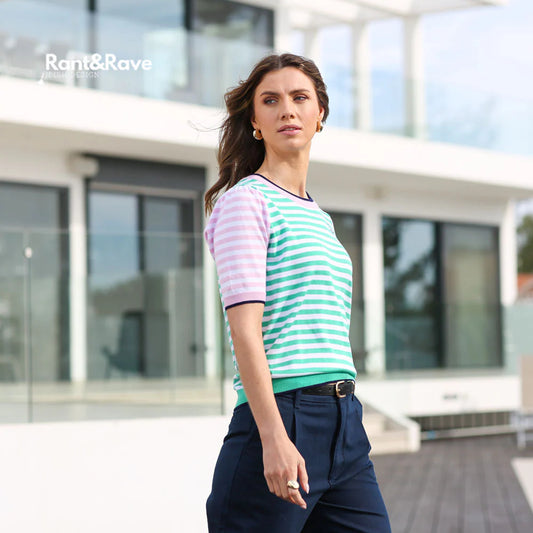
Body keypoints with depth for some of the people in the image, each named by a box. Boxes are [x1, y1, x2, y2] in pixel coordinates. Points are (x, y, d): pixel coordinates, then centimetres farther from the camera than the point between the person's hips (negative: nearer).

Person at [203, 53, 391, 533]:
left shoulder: (319, 219, 22)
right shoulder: (245, 201, -3)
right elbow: (245, 329, -13)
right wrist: (274, 437, -21)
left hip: (344, 422, 8)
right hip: (281, 416, -8)